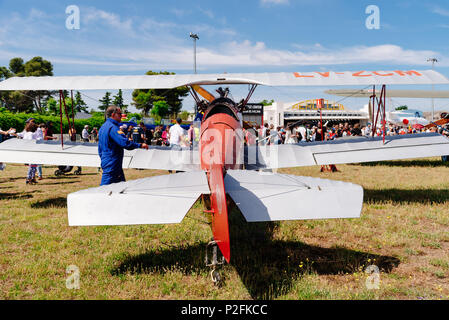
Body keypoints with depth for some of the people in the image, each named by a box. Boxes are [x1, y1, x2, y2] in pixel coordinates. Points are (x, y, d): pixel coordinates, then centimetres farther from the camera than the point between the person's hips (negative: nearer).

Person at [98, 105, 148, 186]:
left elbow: (100, 148, 22)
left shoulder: (103, 127, 16)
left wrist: (103, 159, 29)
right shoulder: (113, 127, -16)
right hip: (112, 165, -10)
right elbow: (125, 143, -27)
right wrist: (140, 145, -18)